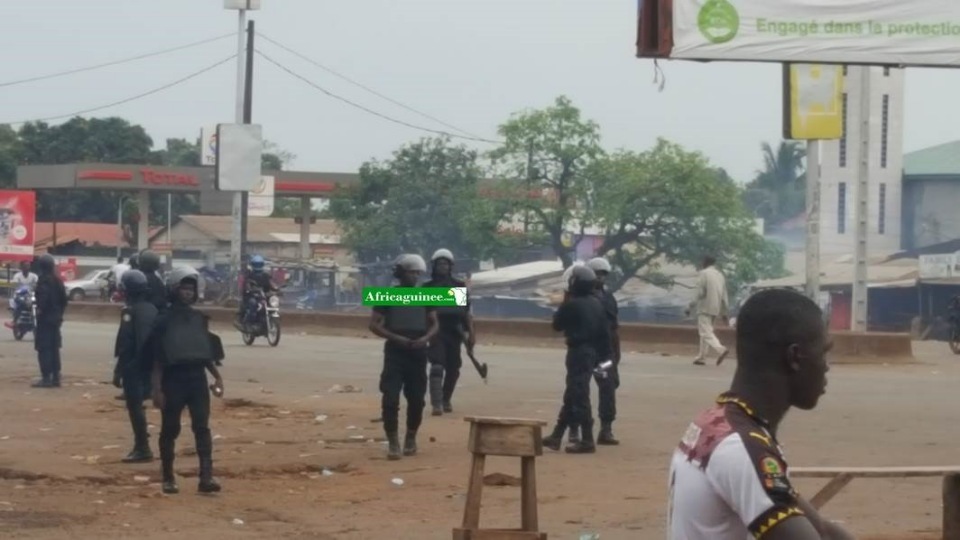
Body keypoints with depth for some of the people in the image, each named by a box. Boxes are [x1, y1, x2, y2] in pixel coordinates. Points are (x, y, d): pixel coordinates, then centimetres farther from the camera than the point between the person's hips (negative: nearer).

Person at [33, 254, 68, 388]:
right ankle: (56, 377, 15)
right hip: (56, 319, 8)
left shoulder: (44, 280, -14)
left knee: (44, 348, -7)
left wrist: (39, 310, -13)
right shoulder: (58, 280, 11)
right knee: (54, 348, 13)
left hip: (45, 318, -8)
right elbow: (63, 299, 16)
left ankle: (46, 378, -11)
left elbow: (43, 298, -24)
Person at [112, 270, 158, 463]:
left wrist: (118, 370, -16)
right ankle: (141, 445, 22)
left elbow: (125, 344, -18)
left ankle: (142, 449, -7)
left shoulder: (130, 311, -14)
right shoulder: (152, 310, 11)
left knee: (134, 406, -5)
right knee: (138, 405, 18)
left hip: (133, 366, -8)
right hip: (149, 364, 8)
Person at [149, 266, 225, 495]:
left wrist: (217, 375, 6)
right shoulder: (164, 321, -5)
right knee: (170, 430, 5)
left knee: (202, 427, -6)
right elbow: (158, 359, -6)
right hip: (173, 379, -4)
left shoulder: (200, 319, 10)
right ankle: (168, 478, 15)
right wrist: (157, 388, -11)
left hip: (197, 378, 4)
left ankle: (206, 477, -11)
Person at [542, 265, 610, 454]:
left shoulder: (572, 304, -15)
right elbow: (605, 331, 9)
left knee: (579, 396, -7)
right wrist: (603, 355, 14)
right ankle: (556, 436, 23)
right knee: (571, 395, 15)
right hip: (592, 351, 9)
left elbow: (557, 325, -1)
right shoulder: (597, 303, 9)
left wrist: (565, 302, 7)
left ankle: (587, 441, -9)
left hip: (578, 352, -9)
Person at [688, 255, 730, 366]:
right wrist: (724, 311, 17)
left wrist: (691, 307, -7)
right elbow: (724, 295, 13)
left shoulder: (704, 274, -7)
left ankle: (720, 349, -31)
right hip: (716, 309, 8)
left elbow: (700, 293, -13)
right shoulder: (720, 275, 14)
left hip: (705, 308, -8)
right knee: (705, 331, 16)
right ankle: (701, 357, 16)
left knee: (706, 332, -11)